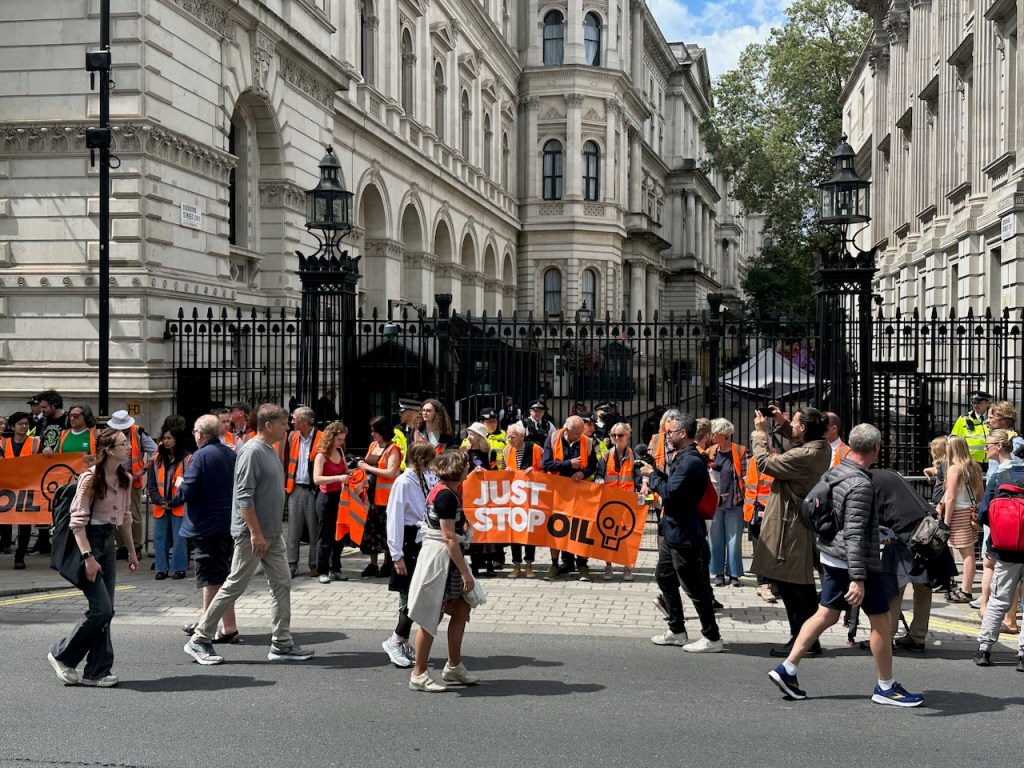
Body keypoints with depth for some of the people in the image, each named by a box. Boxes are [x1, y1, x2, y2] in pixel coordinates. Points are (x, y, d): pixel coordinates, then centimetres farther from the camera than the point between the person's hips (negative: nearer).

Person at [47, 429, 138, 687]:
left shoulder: (125, 480, 8)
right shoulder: (90, 479, -15)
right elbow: (77, 521, -17)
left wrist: (132, 551, 17)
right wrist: (88, 557, -22)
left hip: (108, 543, 8)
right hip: (87, 542, -8)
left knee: (105, 611, 6)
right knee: (101, 608, -11)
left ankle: (97, 672, 11)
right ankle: (62, 655, 8)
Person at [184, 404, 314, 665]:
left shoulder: (270, 450, 12)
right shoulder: (252, 451, -17)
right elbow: (244, 495, -22)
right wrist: (255, 532, -24)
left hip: (272, 533, 9)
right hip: (252, 534, -9)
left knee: (282, 584, 8)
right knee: (234, 586, -2)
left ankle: (282, 643, 13)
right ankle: (200, 640, 8)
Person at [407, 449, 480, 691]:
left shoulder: (440, 490, 12)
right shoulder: (447, 495, -18)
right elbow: (449, 538, -21)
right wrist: (465, 573, -18)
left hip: (445, 560, 10)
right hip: (440, 559, -10)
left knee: (462, 609, 14)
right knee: (431, 617, -2)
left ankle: (453, 667, 24)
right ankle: (418, 675, 6)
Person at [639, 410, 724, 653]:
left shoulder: (691, 462, -21)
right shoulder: (683, 457, 12)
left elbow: (669, 493, -25)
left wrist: (652, 474, -12)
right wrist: (656, 476, 1)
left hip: (684, 534, -11)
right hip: (673, 531, 11)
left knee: (694, 586, -3)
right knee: (664, 576, 19)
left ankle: (712, 638, 5)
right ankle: (676, 630, 29)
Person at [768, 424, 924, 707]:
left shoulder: (832, 473, 6)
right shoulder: (860, 484, -21)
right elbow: (854, 535, -26)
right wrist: (858, 578, -27)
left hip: (831, 559, 9)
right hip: (857, 563, -9)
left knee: (826, 615, 14)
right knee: (881, 620, 4)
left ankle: (787, 669, 10)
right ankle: (886, 687, 15)